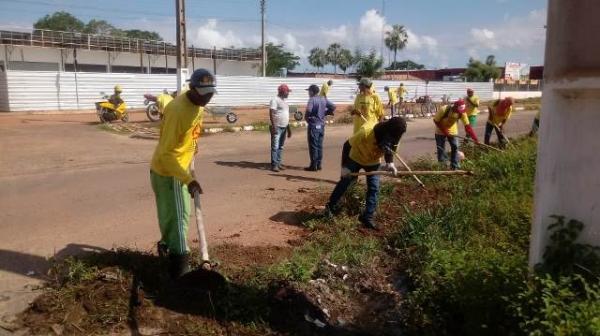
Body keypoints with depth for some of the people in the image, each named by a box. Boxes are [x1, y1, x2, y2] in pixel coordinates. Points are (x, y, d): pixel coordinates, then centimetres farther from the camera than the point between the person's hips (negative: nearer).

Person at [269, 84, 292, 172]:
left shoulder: (285, 101, 18)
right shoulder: (275, 100, -9)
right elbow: (271, 114, -16)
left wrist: (288, 129, 21)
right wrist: (273, 126, -23)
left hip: (284, 127, 9)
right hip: (277, 127, -9)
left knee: (280, 147, 12)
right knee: (275, 147, -8)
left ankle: (278, 163, 18)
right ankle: (274, 165, -7)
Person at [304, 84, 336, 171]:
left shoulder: (312, 99, -15)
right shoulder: (324, 99, 7)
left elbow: (308, 110, -29)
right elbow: (333, 107, 7)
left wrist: (306, 117, -10)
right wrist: (325, 113, 10)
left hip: (313, 125, -7)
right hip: (321, 125, 7)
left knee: (313, 146, 0)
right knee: (319, 146, 12)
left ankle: (313, 166, 4)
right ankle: (319, 165, 17)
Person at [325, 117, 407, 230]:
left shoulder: (392, 137, -24)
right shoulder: (366, 131, -39)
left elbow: (389, 149, -5)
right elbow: (347, 145, -27)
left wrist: (390, 163, -26)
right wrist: (344, 166, -25)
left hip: (373, 162, 4)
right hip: (356, 158, -3)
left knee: (374, 188, -5)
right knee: (345, 182, 8)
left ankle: (367, 217, 6)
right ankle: (331, 206, 29)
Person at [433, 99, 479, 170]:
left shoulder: (462, 112, -23)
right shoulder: (444, 110, -33)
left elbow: (467, 126, -23)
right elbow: (436, 121, -20)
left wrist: (475, 139, -29)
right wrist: (444, 131, -25)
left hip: (452, 130, 3)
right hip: (441, 131, -3)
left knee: (455, 147, 0)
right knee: (441, 148, 0)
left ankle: (455, 166, 10)